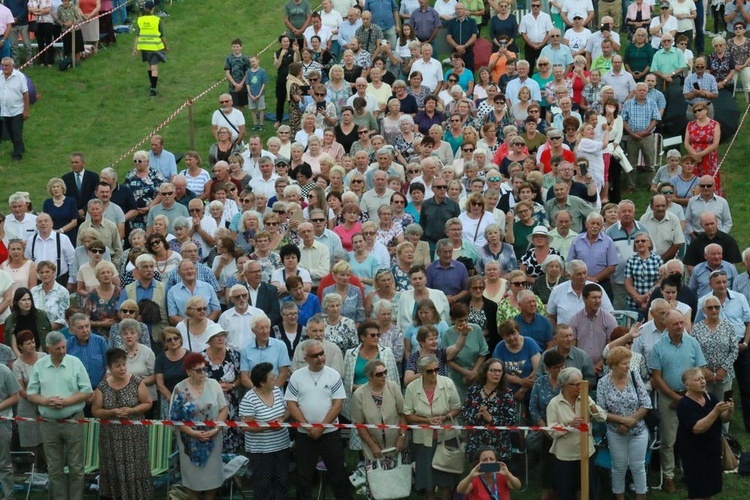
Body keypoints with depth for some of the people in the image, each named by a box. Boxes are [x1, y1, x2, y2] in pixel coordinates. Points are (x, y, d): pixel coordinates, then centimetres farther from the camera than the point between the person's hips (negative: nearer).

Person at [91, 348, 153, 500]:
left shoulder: (137, 382, -5)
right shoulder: (102, 387, -2)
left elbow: (147, 403, -1)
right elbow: (95, 411, 2)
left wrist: (131, 410, -17)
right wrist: (112, 412, -15)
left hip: (134, 434, -1)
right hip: (112, 436, 1)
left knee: (134, 468, 0)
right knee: (115, 470, 4)